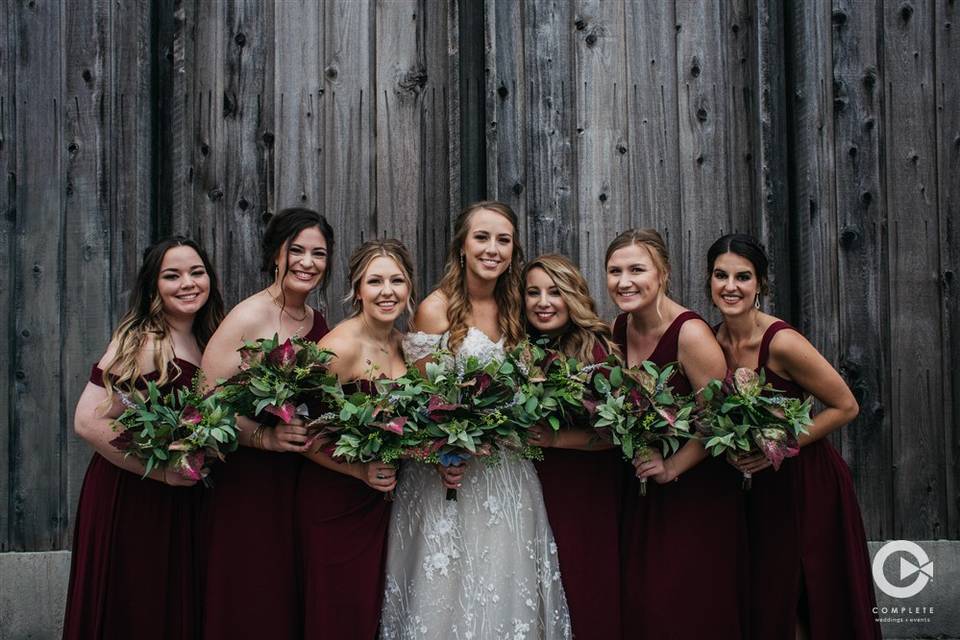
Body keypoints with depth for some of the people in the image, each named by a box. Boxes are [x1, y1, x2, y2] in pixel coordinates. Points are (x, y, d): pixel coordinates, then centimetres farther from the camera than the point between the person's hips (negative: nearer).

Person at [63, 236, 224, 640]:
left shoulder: (203, 341, 7)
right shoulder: (142, 342, -17)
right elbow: (88, 421, -23)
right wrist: (165, 470, -21)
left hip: (180, 501, 7)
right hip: (130, 498, -7)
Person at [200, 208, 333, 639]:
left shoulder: (320, 323, 10)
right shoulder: (249, 317, -10)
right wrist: (265, 436, -25)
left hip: (305, 481, 6)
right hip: (250, 480, -6)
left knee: (296, 601, 10)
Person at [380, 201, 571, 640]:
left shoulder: (513, 308, 7)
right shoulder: (436, 309, -9)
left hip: (507, 472, 5)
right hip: (451, 470, -5)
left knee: (507, 583, 10)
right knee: (450, 589, 2)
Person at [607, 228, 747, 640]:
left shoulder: (690, 334, -19)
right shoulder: (619, 329, 3)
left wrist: (674, 465, -18)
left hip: (697, 492, -7)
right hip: (642, 491, 7)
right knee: (639, 606, 10)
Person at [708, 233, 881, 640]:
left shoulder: (782, 342, -19)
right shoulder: (712, 342, -2)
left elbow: (845, 407, -14)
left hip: (808, 483, -5)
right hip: (757, 487, 6)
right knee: (769, 606, 13)